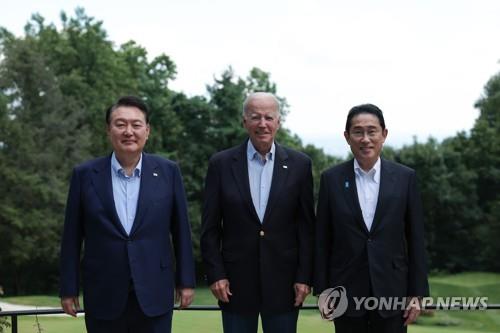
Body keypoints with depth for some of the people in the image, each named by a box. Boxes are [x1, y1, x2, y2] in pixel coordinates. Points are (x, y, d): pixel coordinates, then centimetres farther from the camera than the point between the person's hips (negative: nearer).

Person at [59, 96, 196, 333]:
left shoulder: (168, 172, 2)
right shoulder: (85, 175, 0)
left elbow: (180, 230, 5)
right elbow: (72, 237, 3)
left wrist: (186, 281, 4)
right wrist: (69, 289, 3)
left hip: (154, 295, 0)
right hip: (103, 296, 0)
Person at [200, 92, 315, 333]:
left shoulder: (299, 164, 2)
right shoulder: (221, 164, 1)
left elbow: (307, 226, 3)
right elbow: (210, 228, 2)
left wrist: (304, 277, -2)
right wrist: (215, 275, -4)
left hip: (284, 281, 0)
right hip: (236, 282, 0)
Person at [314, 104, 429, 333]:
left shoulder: (405, 177, 1)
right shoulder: (331, 179, 1)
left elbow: (416, 239, 2)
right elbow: (322, 239, 3)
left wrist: (417, 293, -1)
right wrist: (322, 291, 1)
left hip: (392, 290, 0)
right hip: (347, 292, 0)